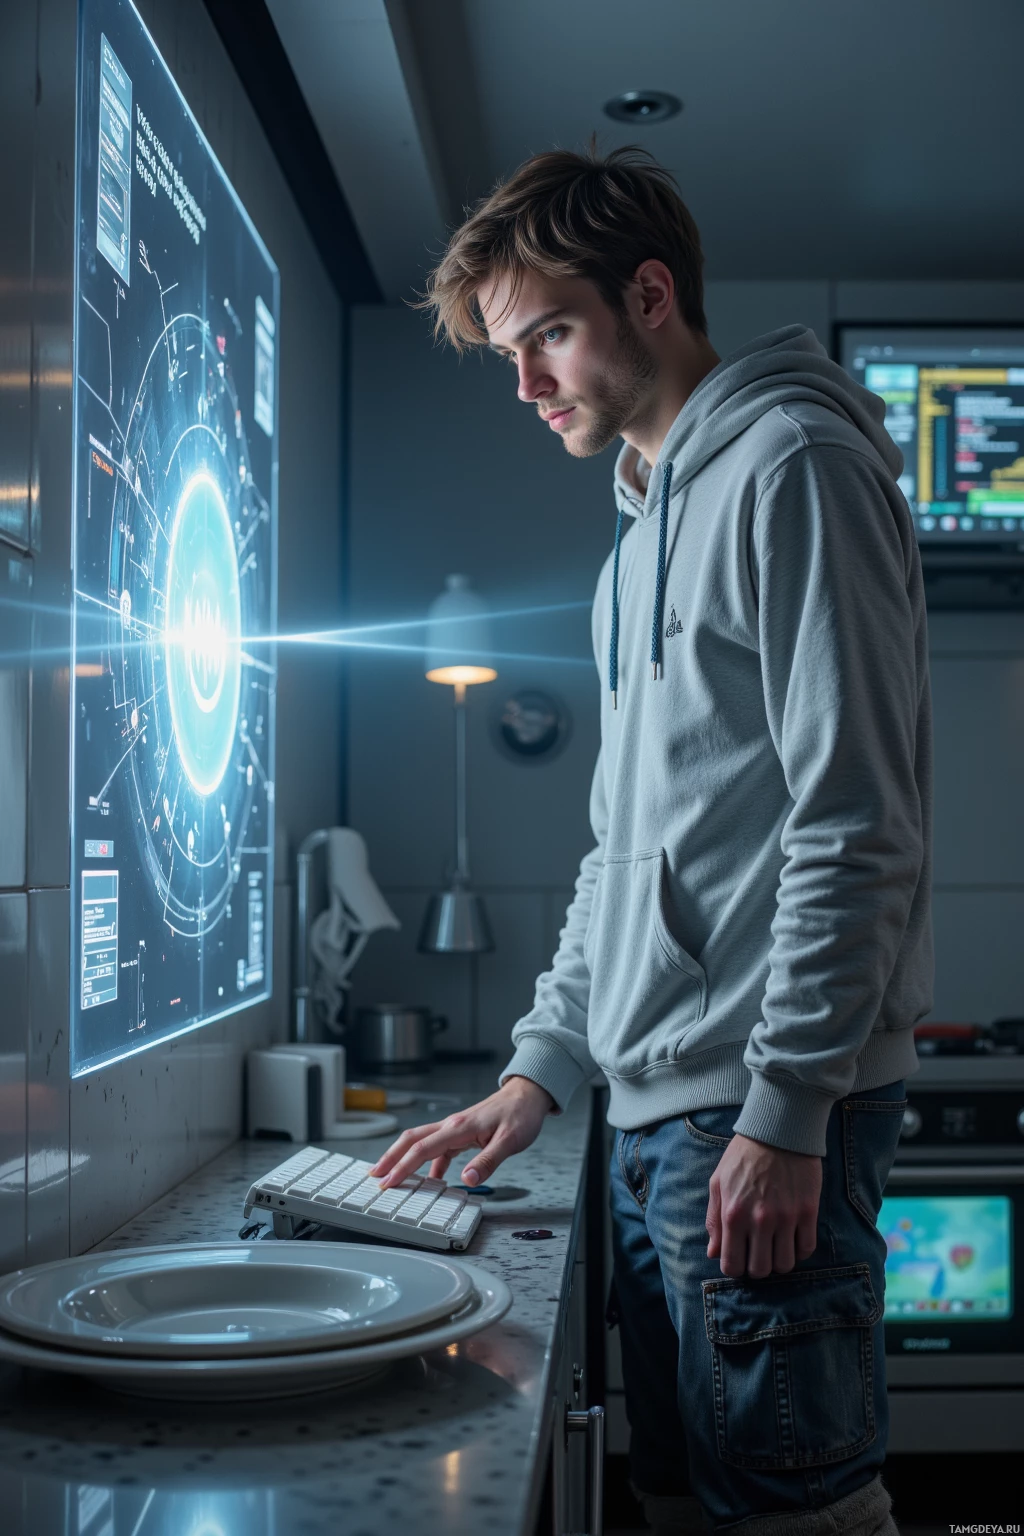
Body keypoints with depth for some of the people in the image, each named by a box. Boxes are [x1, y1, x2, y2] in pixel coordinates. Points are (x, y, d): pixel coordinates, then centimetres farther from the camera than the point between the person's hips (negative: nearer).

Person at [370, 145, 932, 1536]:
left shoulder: (793, 469, -7)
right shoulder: (648, 527, 22)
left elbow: (856, 825, -16)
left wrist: (786, 1109, -19)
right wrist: (541, 1067, 17)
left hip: (763, 1110, -9)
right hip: (657, 1108, 9)